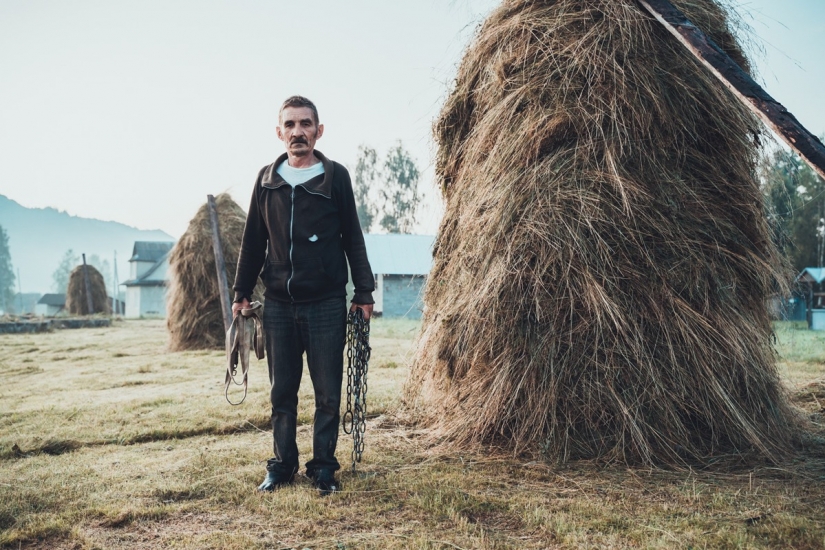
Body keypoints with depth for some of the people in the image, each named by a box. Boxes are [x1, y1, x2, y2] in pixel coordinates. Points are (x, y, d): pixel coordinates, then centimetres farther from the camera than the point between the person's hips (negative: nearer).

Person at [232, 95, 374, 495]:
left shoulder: (335, 176, 1)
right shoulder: (267, 179, 8)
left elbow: (353, 238, 3)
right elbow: (253, 241, 13)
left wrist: (364, 292, -1)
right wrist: (242, 292, 11)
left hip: (326, 303, -2)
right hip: (278, 304, 3)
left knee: (327, 393, 3)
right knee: (282, 391, 10)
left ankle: (323, 468, 15)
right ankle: (283, 465, 22)